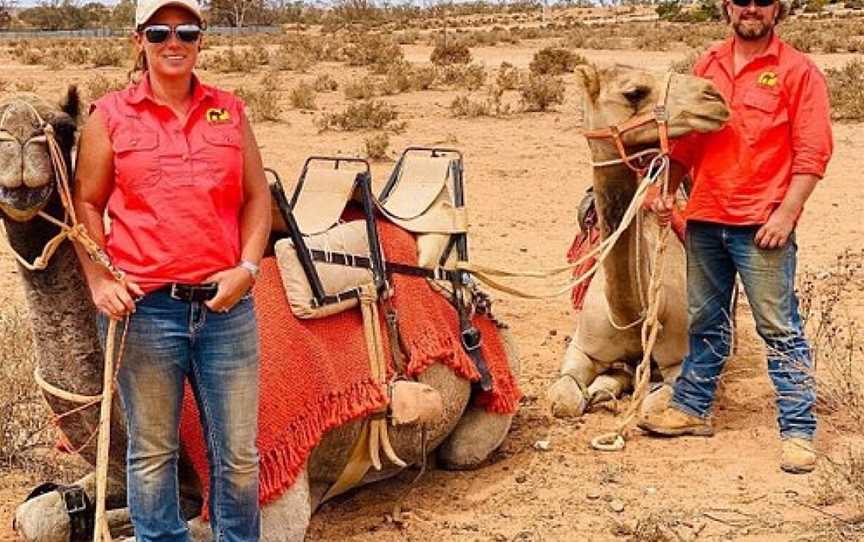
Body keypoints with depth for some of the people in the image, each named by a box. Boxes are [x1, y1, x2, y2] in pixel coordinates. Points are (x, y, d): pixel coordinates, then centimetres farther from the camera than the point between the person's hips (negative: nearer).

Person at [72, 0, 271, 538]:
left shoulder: (230, 111, 10)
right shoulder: (110, 116, 4)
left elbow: (257, 197, 11)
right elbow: (87, 203, 5)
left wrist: (247, 267, -4)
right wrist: (98, 278, -8)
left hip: (226, 304, 2)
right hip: (143, 309, -2)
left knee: (239, 453, 9)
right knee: (153, 452, 9)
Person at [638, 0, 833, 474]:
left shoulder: (797, 71, -3)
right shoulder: (707, 66, 12)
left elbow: (812, 152, -7)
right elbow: (684, 139, 18)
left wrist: (787, 212, -15)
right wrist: (666, 189, 7)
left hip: (761, 225, -5)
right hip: (704, 220, 5)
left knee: (779, 328, -2)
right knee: (705, 322, 16)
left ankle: (798, 431, 4)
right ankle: (691, 408, 29)